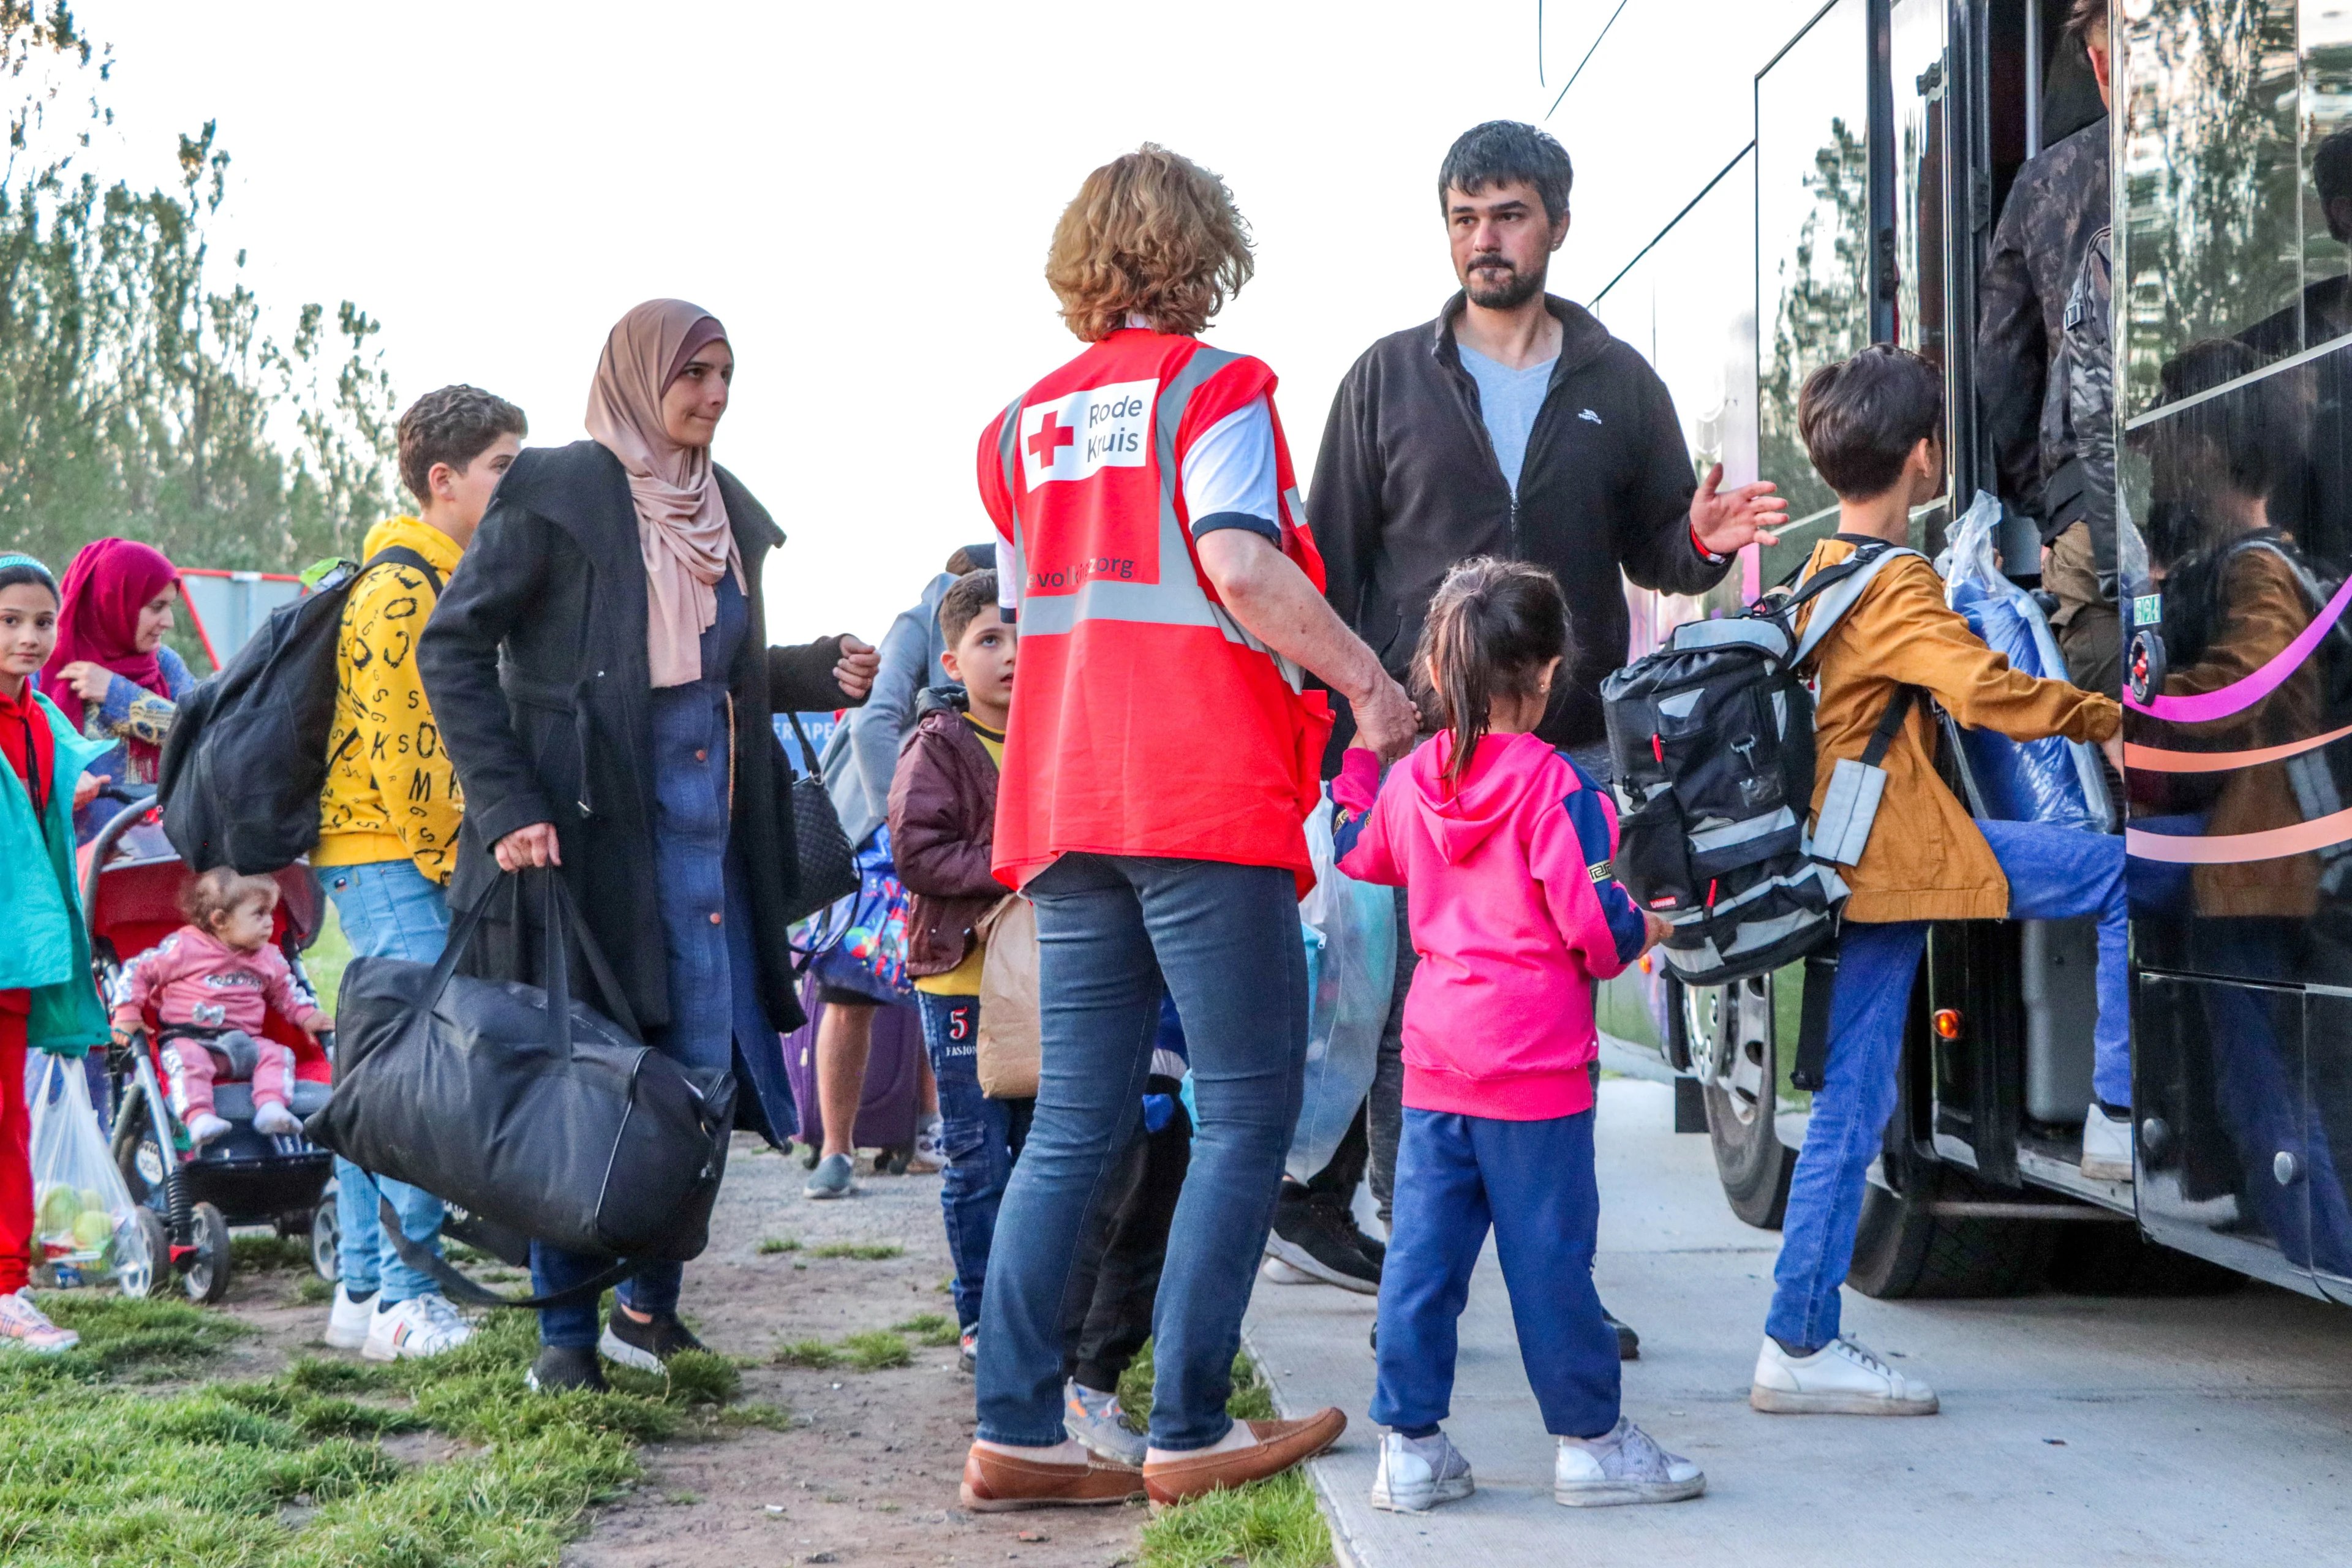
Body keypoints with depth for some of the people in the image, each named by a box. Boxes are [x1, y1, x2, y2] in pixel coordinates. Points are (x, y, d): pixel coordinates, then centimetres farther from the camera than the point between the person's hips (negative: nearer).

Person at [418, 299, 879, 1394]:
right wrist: (504, 803, -14)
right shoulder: (555, 494, -6)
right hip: (583, 838, -6)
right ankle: (565, 1331, 11)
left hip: (705, 839, 6)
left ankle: (648, 1305, 21)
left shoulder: (726, 511, 14)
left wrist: (823, 675, 4)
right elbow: (451, 647, -6)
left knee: (713, 1077, 5)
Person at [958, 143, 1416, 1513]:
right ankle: (1190, 1433, -1)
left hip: (1065, 799, 7)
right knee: (1248, 1112, 1)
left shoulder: (1025, 424, 17)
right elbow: (1238, 561, -18)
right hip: (1207, 798, -6)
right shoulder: (1213, 388, -3)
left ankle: (1015, 1433, 4)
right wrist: (1370, 682, -10)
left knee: (1076, 1125, 8)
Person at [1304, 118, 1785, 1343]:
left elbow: (1651, 552, 15)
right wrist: (1336, 723, -1)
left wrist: (1701, 540, -9)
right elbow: (1333, 564, 8)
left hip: (1573, 748, 1)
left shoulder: (1617, 384, 11)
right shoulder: (1389, 380, 8)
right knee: (1410, 1018, -2)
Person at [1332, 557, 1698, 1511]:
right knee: (1549, 1257, 2)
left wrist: (1354, 763, 41)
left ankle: (1410, 1444, 11)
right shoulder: (1553, 785, -13)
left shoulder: (1410, 779, 5)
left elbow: (1357, 853, 26)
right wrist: (1641, 934, 7)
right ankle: (1590, 1441, 13)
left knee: (1422, 1251, 7)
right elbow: (1596, 922, -16)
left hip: (1434, 1057, 6)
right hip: (1536, 1065, -6)